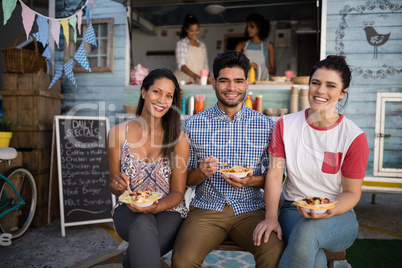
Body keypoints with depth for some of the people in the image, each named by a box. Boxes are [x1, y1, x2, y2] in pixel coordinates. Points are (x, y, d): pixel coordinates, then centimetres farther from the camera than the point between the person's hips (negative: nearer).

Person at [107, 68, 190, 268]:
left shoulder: (178, 138, -6)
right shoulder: (118, 133, -2)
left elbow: (177, 192, -3)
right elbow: (113, 185, 7)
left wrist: (156, 207, -22)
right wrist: (117, 186, -17)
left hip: (168, 212, 1)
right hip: (129, 211, 0)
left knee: (142, 246, -30)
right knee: (143, 225, -36)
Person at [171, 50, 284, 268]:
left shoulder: (266, 125, 2)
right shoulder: (193, 125, 2)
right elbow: (185, 179, 7)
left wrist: (251, 181, -12)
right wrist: (202, 173, -15)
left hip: (250, 211, 1)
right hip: (206, 209, 0)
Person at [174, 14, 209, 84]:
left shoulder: (202, 45, 17)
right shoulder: (181, 44, 2)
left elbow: (205, 66, 17)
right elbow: (181, 64, -11)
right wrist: (193, 75, -28)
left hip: (198, 81, 4)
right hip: (183, 80, -4)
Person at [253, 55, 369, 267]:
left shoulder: (354, 137, -7)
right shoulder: (286, 124, 0)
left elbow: (351, 193, -2)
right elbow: (274, 174, -4)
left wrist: (329, 211, -23)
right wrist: (271, 216, -16)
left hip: (338, 214, 0)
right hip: (293, 210, 1)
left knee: (307, 231, -36)